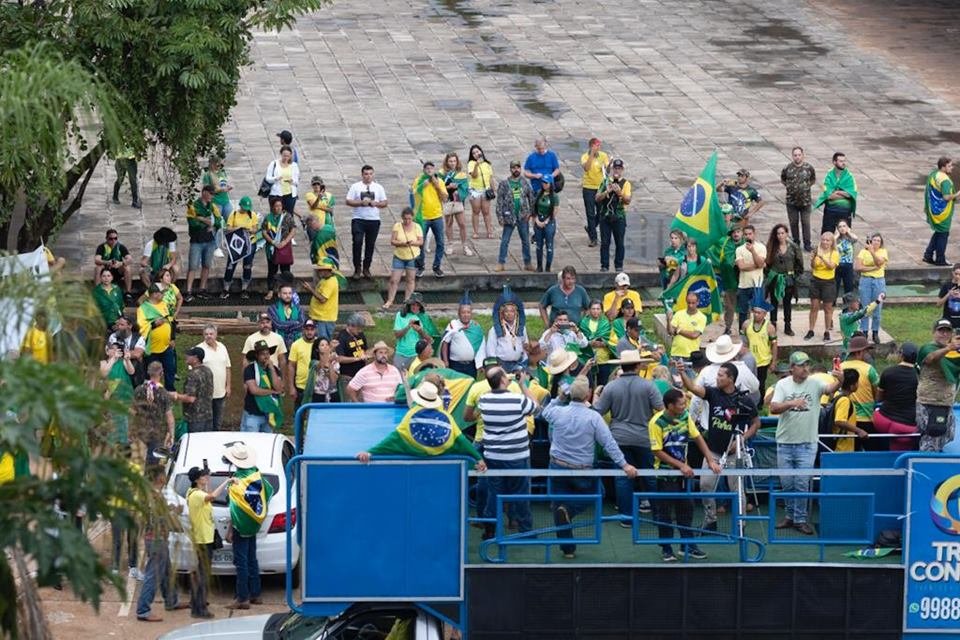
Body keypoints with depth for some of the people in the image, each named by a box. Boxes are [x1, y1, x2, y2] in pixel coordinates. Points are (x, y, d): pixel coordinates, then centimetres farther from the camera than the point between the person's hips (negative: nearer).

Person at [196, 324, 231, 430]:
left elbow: (227, 367, 15)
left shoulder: (222, 347, 9)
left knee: (218, 422, 13)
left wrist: (228, 386, 12)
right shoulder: (199, 349, -7)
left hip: (221, 393, 5)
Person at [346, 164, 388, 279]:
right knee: (357, 243, -11)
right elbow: (348, 201, -2)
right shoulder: (355, 187, 2)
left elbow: (384, 203, 9)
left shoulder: (378, 188, 9)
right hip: (358, 219, -2)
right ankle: (357, 268, -1)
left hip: (374, 220, 2)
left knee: (370, 245, 6)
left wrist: (376, 203, -11)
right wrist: (361, 202, -16)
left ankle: (366, 268, 18)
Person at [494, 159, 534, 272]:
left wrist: (530, 212, -1)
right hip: (509, 216, -2)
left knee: (526, 241, 9)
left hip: (523, 216, 2)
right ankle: (501, 263, 8)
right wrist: (500, 216, -8)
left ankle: (527, 263, 18)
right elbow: (499, 201, -3)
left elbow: (531, 198, 8)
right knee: (504, 241, 1)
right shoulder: (504, 184, -4)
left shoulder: (525, 182, 2)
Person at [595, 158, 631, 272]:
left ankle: (619, 265, 12)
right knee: (604, 242, 2)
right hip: (605, 216, 2)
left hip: (619, 217, -2)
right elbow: (597, 198, 1)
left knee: (619, 243, 3)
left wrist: (619, 193, -25)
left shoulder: (626, 183, 1)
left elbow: (628, 201, -9)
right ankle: (604, 265, 8)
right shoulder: (605, 182, 6)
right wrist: (607, 191, -16)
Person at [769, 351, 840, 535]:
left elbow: (829, 389, -26)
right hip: (785, 442, 2)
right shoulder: (783, 384, -1)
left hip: (807, 444, -2)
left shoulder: (814, 384, -5)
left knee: (802, 483, -3)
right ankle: (791, 515, 27)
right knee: (787, 483, 11)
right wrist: (791, 403, -29)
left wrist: (839, 381, -48)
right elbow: (773, 408, -12)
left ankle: (800, 519, 8)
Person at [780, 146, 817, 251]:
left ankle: (807, 243, 10)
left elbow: (813, 179, 13)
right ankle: (795, 242, 23)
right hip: (791, 201, 1)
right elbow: (782, 179, 14)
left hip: (805, 201, -1)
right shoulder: (787, 168, -4)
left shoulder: (809, 168, -4)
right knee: (794, 223, 9)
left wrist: (807, 186, 2)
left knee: (806, 223, 2)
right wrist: (789, 186, 3)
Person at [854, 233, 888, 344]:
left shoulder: (883, 252, 3)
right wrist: (874, 268, -12)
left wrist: (872, 251, -28)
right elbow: (857, 267, -10)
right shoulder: (863, 252, 1)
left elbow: (879, 262, -17)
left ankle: (875, 333, 12)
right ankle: (864, 333, 8)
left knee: (877, 309, 3)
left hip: (879, 281, 0)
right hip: (865, 281, 0)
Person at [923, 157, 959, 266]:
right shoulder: (945, 180, -23)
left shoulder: (933, 175, 5)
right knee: (943, 234, 5)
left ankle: (928, 255, 21)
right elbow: (947, 197, -30)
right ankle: (940, 260, 12)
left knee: (938, 233, 21)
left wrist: (926, 206, 25)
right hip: (943, 212, -9)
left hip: (933, 210, 9)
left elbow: (926, 191, 15)